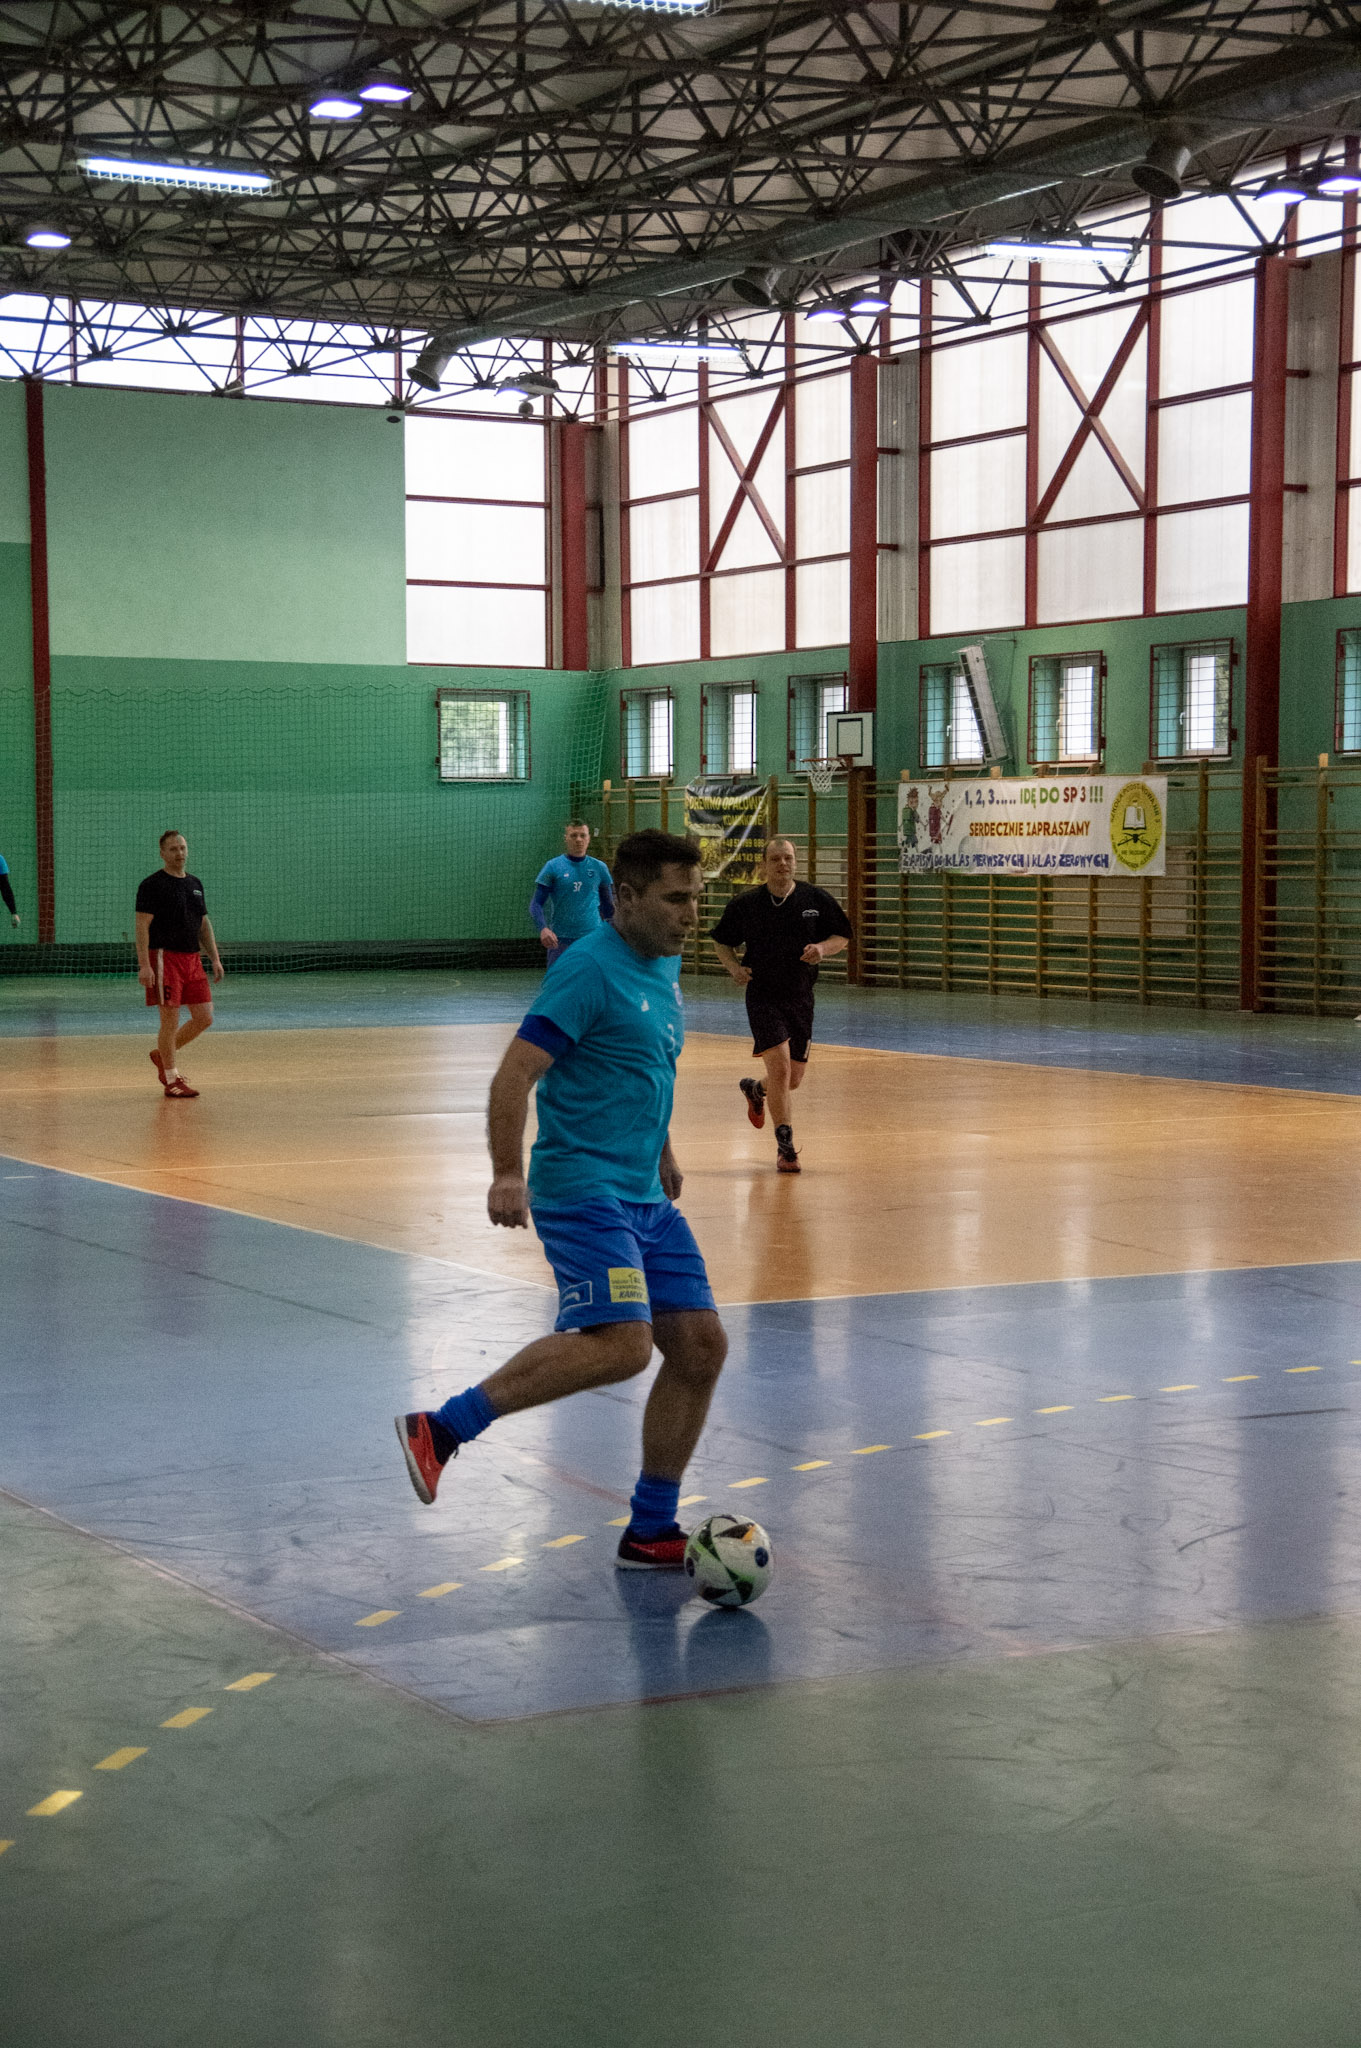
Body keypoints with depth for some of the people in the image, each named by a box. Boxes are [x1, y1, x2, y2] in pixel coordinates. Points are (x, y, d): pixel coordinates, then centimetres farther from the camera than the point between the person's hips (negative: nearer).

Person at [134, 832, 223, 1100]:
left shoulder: (195, 884, 16)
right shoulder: (152, 885, -6)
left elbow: (204, 924, 21)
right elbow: (142, 926, -11)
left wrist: (215, 959, 13)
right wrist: (144, 965, -20)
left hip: (192, 958, 7)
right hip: (165, 958, -7)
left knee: (204, 1018, 4)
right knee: (170, 1019, -5)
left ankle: (162, 1054, 24)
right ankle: (172, 1080, 4)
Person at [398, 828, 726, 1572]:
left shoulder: (665, 966, 13)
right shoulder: (591, 969, -14)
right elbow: (515, 1075, -21)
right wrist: (508, 1174, -31)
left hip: (644, 1197, 9)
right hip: (581, 1189, -9)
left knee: (700, 1346, 4)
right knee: (621, 1344, -24)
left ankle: (649, 1533, 14)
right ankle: (442, 1427, -14)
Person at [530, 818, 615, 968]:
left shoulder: (599, 868, 7)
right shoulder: (553, 866, 1)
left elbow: (608, 905, 16)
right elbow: (536, 903, -2)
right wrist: (543, 928, -19)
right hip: (560, 939, -2)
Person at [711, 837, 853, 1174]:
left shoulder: (817, 900, 1)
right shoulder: (746, 904, -1)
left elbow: (843, 937, 9)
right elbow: (721, 941, 12)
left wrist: (823, 948, -13)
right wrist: (734, 966, -7)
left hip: (801, 998, 3)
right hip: (762, 996, -3)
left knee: (794, 1078, 10)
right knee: (779, 1065, -18)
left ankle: (756, 1089, 46)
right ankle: (785, 1146, -9)